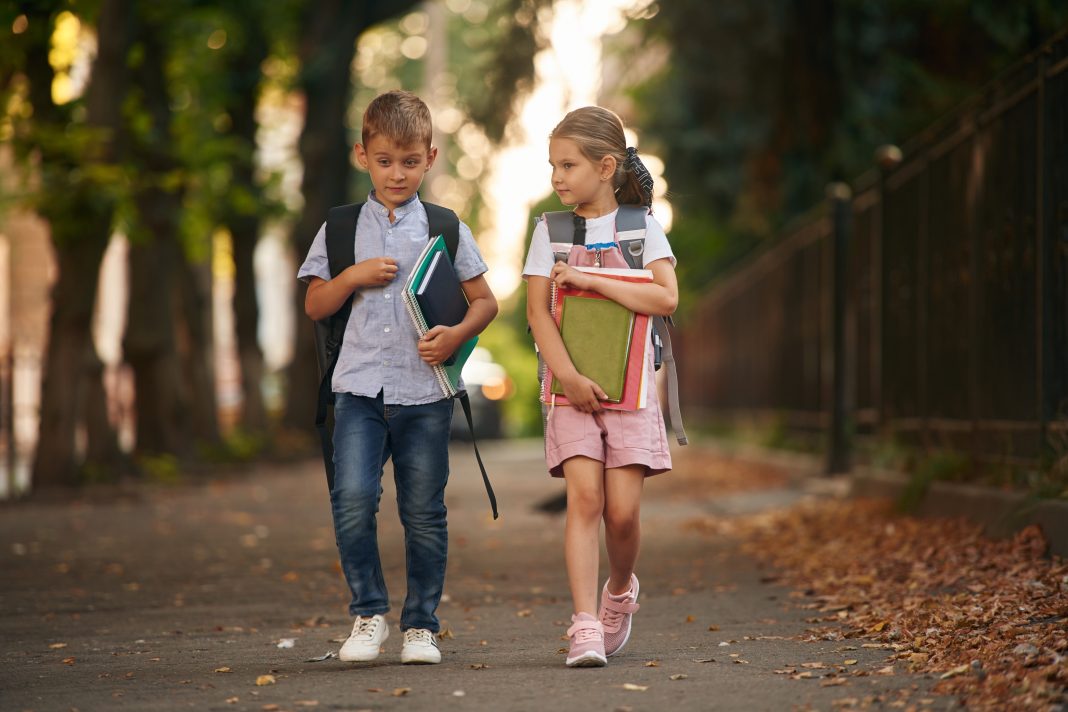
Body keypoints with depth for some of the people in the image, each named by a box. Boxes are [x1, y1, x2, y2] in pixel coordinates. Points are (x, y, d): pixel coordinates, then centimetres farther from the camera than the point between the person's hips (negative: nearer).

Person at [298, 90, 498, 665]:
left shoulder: (445, 230, 6)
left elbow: (485, 301, 10)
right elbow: (315, 306, 11)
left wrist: (456, 336, -9)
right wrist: (354, 276, -6)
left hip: (425, 391, 0)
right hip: (360, 387, 0)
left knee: (424, 513, 4)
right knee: (353, 498, -17)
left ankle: (421, 624, 17)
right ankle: (368, 614, -1)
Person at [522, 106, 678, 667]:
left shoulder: (642, 229, 3)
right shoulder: (550, 232, 5)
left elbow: (666, 299, -12)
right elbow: (538, 312, -2)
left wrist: (589, 280, -16)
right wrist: (568, 377, -15)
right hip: (573, 389, 0)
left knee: (623, 510, -3)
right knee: (585, 497, -14)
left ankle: (620, 590, 27)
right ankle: (585, 627, -15)